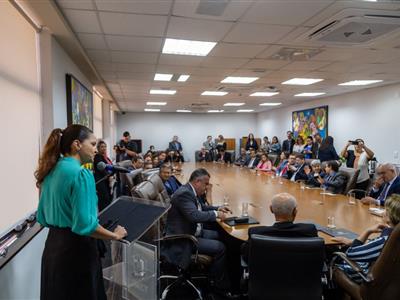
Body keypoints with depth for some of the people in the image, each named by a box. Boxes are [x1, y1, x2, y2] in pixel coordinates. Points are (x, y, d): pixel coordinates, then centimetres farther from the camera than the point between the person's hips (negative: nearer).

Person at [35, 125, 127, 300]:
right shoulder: (80, 174, -20)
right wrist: (115, 235, -12)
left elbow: (42, 217, 13)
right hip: (76, 248, -8)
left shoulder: (52, 171, 6)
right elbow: (85, 225, -25)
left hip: (53, 244, 8)